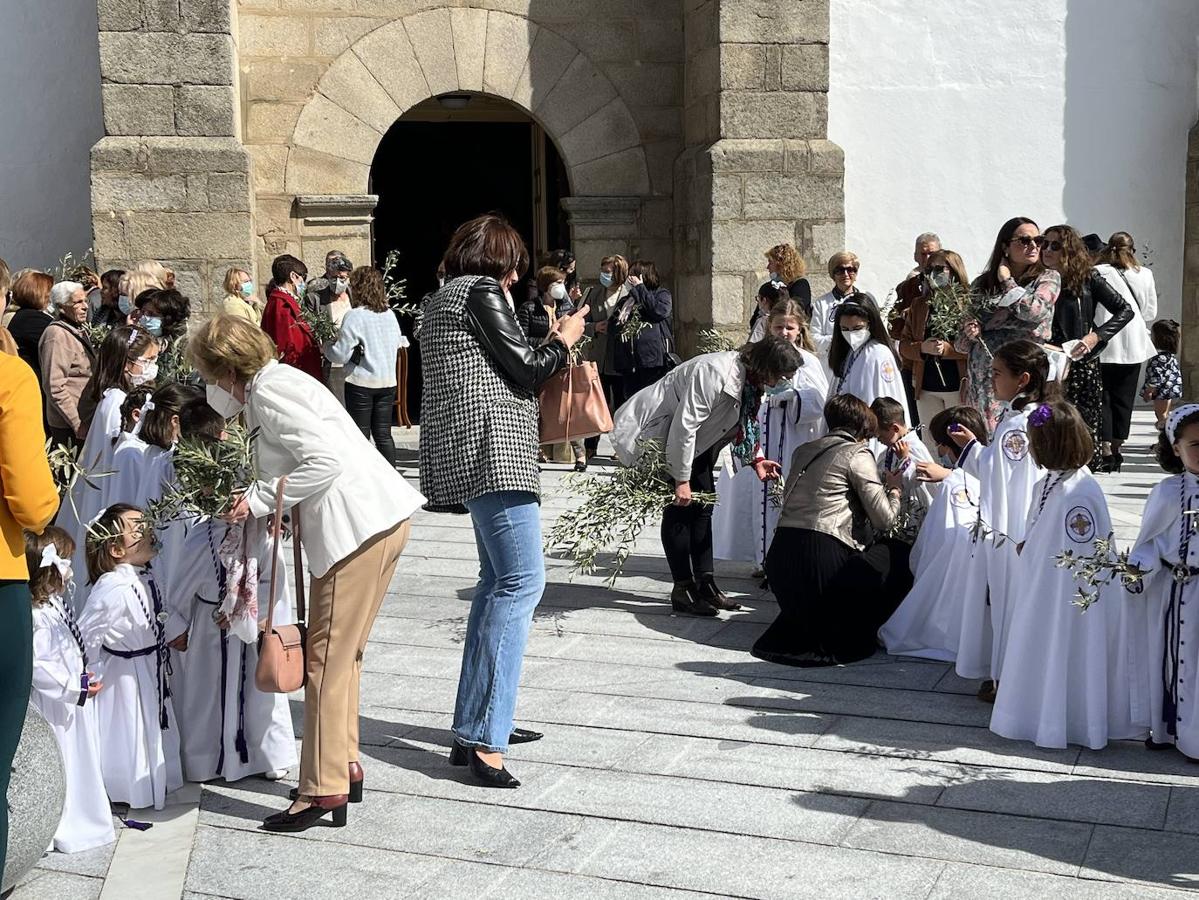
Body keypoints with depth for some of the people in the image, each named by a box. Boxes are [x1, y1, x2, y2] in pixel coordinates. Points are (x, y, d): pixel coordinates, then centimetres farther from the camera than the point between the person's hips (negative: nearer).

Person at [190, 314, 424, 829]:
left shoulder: (268, 392, -10)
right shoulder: (277, 381, 20)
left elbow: (326, 460, -21)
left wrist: (259, 499, -12)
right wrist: (260, 498, 14)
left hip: (356, 527, -10)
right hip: (380, 517, 10)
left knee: (327, 661, -5)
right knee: (343, 654, 18)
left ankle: (324, 789, 1)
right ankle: (344, 763, 27)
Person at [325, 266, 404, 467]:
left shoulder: (354, 316, -14)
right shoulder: (390, 314, 4)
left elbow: (340, 355, -13)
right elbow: (398, 343, 16)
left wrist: (326, 346, 6)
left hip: (361, 383, -5)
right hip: (388, 381, 5)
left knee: (360, 435, 2)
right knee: (383, 434, 10)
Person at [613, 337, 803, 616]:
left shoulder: (751, 381, -4)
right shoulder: (715, 373, -34)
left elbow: (742, 424, 11)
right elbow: (684, 427, -33)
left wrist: (754, 460, -5)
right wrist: (681, 480, -26)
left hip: (693, 443, 10)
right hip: (655, 433, -10)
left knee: (702, 506, 8)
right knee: (679, 508, -10)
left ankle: (705, 583, 13)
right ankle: (683, 590, -3)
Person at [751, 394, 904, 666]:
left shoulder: (804, 450, 20)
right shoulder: (857, 454, 0)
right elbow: (884, 518, -4)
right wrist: (894, 489, 19)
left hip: (779, 555, 7)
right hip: (821, 559, -7)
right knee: (898, 557, 13)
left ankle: (790, 632, 18)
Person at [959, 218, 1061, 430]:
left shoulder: (1048, 278, 9)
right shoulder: (982, 285, 13)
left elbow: (1034, 311, -13)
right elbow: (960, 345, 18)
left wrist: (1007, 281, 2)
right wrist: (969, 334, -5)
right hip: (984, 379, 2)